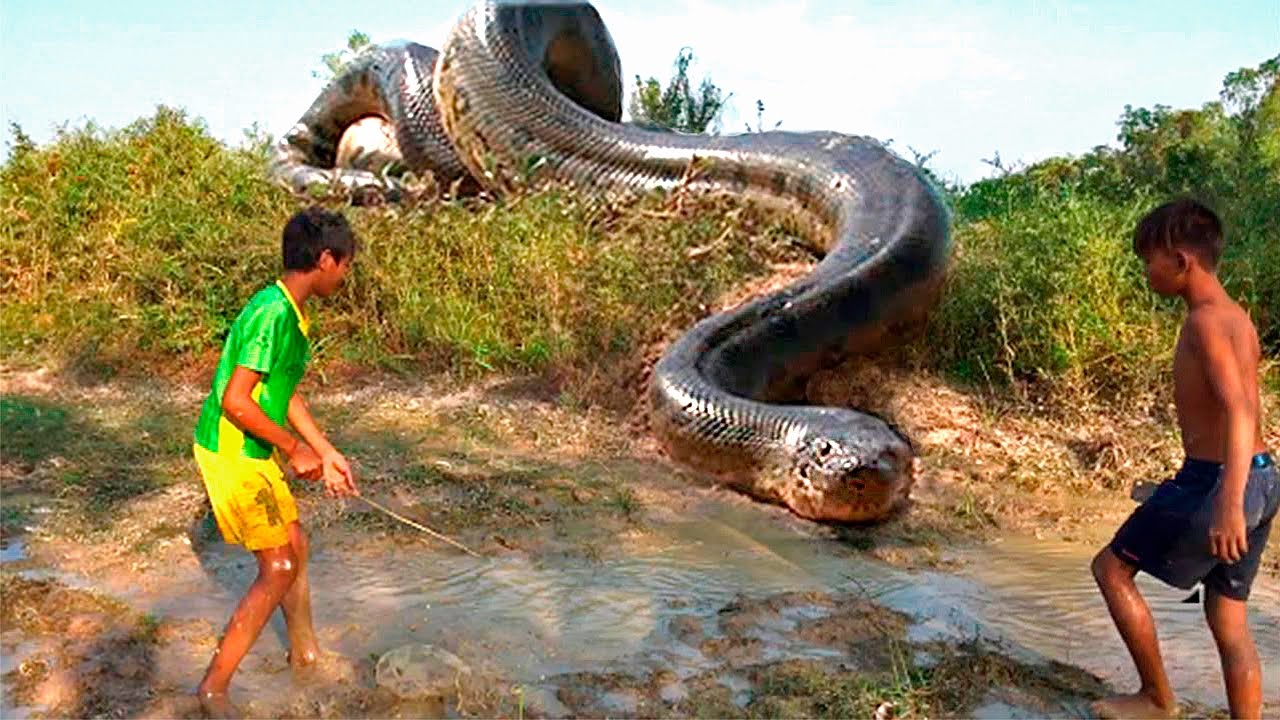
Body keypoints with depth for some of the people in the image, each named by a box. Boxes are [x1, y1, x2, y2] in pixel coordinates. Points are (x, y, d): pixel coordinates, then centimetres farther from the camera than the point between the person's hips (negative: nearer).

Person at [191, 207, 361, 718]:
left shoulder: (292, 312, 7)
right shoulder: (273, 313, -24)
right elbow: (235, 402, -27)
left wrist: (327, 453, 15)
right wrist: (294, 449, -17)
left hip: (254, 452, 10)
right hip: (230, 453, -10)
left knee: (295, 545, 20)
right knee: (278, 569, -3)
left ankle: (305, 652, 39)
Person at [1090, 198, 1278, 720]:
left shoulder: (1205, 320, -16)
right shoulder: (1236, 317, 14)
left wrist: (1226, 503, -37)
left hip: (1218, 482, -9)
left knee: (1111, 569, 7)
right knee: (1228, 618, 15)